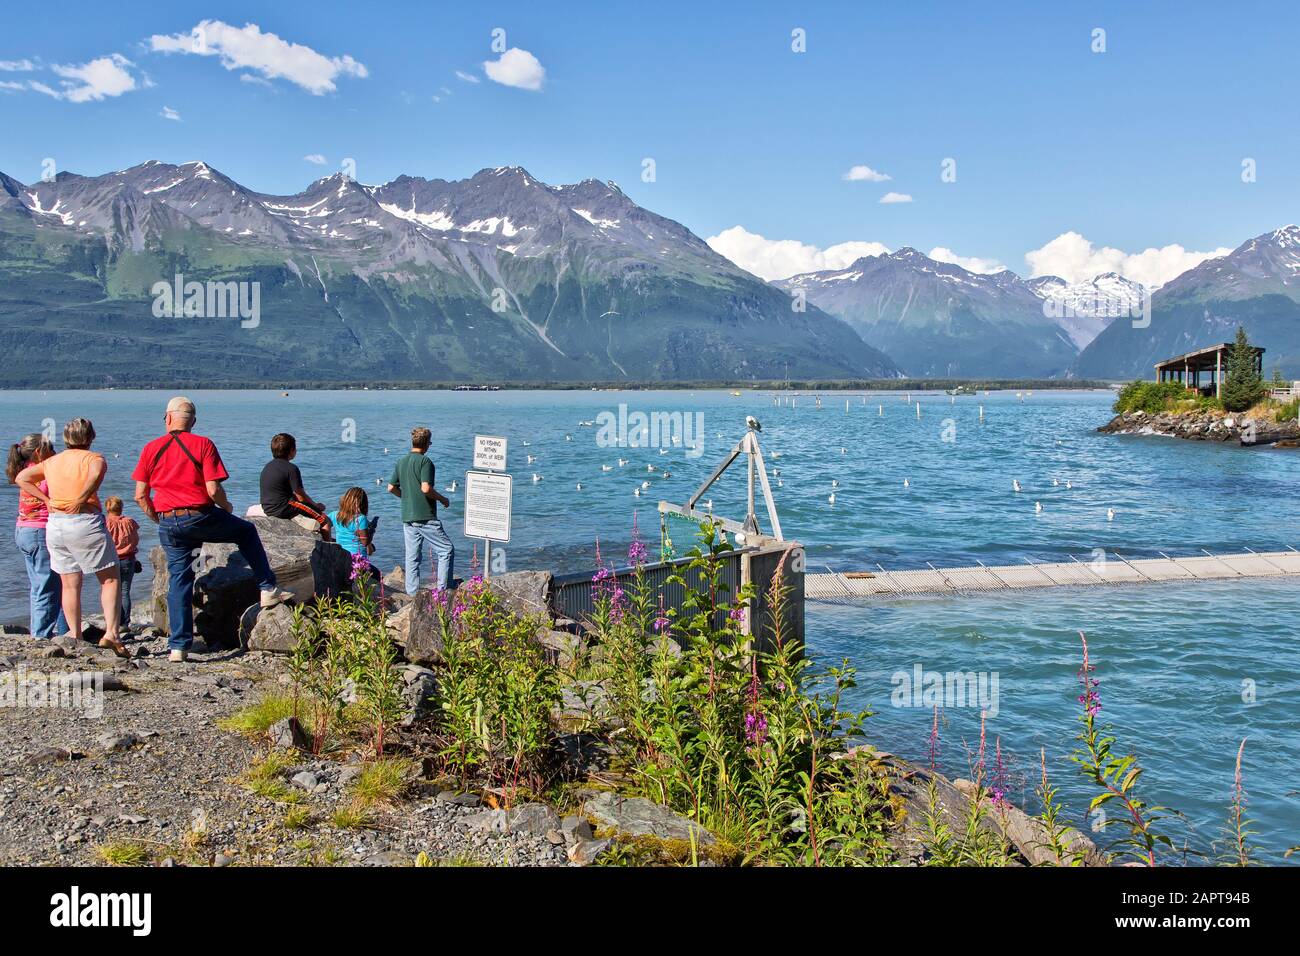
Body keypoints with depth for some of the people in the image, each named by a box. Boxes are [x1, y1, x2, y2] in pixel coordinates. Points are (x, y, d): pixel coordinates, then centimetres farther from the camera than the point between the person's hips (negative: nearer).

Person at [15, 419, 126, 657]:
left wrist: (46, 499, 11)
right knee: (110, 579, 2)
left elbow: (22, 478, 20)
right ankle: (111, 633, -10)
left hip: (55, 525, 6)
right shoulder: (93, 458, -3)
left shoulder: (52, 461, 15)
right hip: (85, 522, -5)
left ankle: (75, 637, 13)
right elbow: (97, 472, -25)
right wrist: (80, 501, -17)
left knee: (70, 585, 12)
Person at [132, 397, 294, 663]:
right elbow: (213, 490, -12)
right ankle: (268, 589, 19)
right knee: (247, 532, 22)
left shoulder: (150, 449, 5)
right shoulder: (203, 444, -4)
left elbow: (140, 496, 3)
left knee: (178, 580, 9)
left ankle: (179, 646, 8)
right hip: (200, 517, -3)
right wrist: (226, 506, 8)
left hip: (168, 524, 3)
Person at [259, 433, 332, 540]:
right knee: (325, 521, -3)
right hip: (285, 510, -10)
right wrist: (316, 505, 6)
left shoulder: (267, 466, 11)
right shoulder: (291, 469, -16)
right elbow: (301, 497, -15)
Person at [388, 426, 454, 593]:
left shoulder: (401, 461, 12)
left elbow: (391, 487, 16)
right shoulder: (424, 461, -10)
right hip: (426, 517, -7)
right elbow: (426, 488, -19)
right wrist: (443, 500, -5)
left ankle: (412, 594, 10)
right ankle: (444, 590, -5)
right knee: (447, 550, -1)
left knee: (412, 557, 10)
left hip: (407, 517, 8)